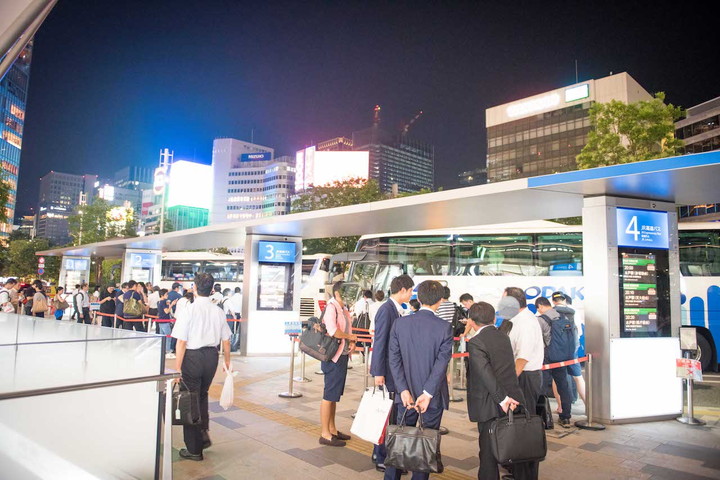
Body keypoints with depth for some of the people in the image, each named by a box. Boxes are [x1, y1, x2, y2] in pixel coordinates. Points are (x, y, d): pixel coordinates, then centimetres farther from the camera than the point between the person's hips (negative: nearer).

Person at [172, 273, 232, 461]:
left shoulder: (188, 310, -13)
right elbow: (226, 340, 6)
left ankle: (194, 449, 18)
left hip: (193, 356, -4)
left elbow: (182, 341, -14)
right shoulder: (218, 311, 1)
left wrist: (177, 368, -9)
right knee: (202, 395, 26)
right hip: (212, 355, 4)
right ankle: (204, 434, 22)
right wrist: (227, 361, 20)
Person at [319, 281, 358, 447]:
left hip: (343, 355, 9)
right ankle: (325, 434, 8)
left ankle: (332, 429, 29)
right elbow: (332, 331, -28)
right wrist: (351, 337, -13)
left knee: (334, 394, 17)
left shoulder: (344, 309, 13)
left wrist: (351, 342, -1)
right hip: (333, 357, -9)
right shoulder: (331, 307, -16)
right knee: (330, 395, -1)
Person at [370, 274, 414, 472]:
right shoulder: (386, 310, -17)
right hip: (387, 371, -9)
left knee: (392, 413, 17)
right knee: (386, 414, 1)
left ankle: (380, 453, 31)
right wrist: (378, 373, -18)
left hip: (395, 371, 9)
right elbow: (379, 343, -19)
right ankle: (382, 459, 15)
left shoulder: (397, 310, 10)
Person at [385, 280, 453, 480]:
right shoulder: (445, 327, -11)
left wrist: (404, 391, -9)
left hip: (406, 394, 2)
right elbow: (441, 362, -16)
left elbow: (394, 359, -8)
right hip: (433, 396, -2)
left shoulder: (400, 323, -4)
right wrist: (427, 394, -16)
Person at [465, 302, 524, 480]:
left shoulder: (475, 342, -15)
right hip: (513, 401, 7)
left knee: (489, 451, 5)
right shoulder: (504, 337, 8)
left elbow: (485, 373, -24)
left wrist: (502, 398, -20)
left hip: (490, 405, -7)